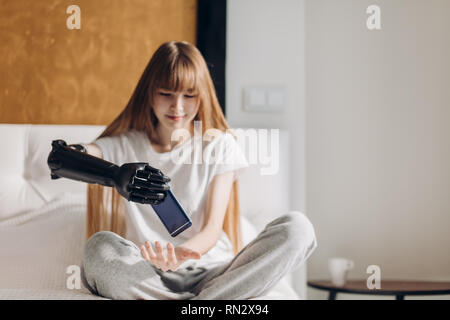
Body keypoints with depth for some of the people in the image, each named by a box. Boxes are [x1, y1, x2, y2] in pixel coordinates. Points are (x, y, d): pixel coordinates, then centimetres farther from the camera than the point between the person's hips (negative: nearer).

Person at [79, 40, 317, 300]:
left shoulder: (220, 146, 8)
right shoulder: (123, 147, 8)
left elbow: (213, 229, -2)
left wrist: (181, 252, -25)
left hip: (211, 274, 1)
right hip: (145, 276, -1)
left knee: (297, 227, -22)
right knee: (101, 247, -34)